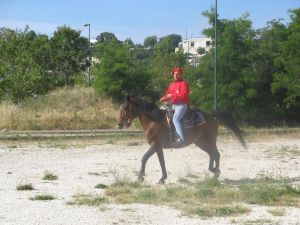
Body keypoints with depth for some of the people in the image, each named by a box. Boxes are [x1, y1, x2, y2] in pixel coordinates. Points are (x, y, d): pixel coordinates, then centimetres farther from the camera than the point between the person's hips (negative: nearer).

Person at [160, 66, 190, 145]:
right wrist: (163, 98, -2)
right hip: (173, 105, 9)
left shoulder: (183, 83, -5)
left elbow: (184, 95, -17)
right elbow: (167, 94, 21)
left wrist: (172, 95, -19)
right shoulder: (172, 84, 18)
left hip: (182, 105, -9)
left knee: (175, 118, -29)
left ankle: (181, 139, -36)